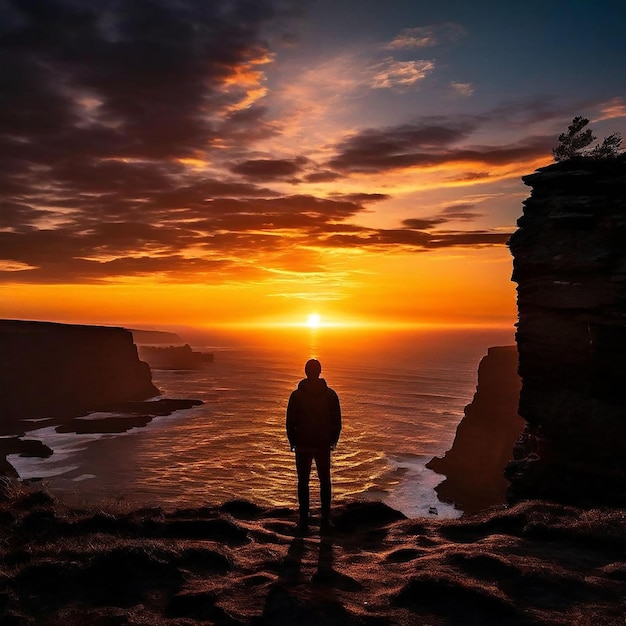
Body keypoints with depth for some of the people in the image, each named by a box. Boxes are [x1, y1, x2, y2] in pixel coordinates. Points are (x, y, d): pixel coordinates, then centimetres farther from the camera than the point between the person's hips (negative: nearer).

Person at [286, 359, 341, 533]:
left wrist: (293, 442, 9)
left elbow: (290, 422, -4)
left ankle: (304, 521, 9)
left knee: (303, 482, 8)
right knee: (325, 482, 12)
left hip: (303, 445, -1)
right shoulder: (330, 394, -4)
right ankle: (325, 520, 13)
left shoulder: (296, 395, -7)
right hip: (323, 445, 1)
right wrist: (333, 440, 13)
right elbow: (337, 421, 0)